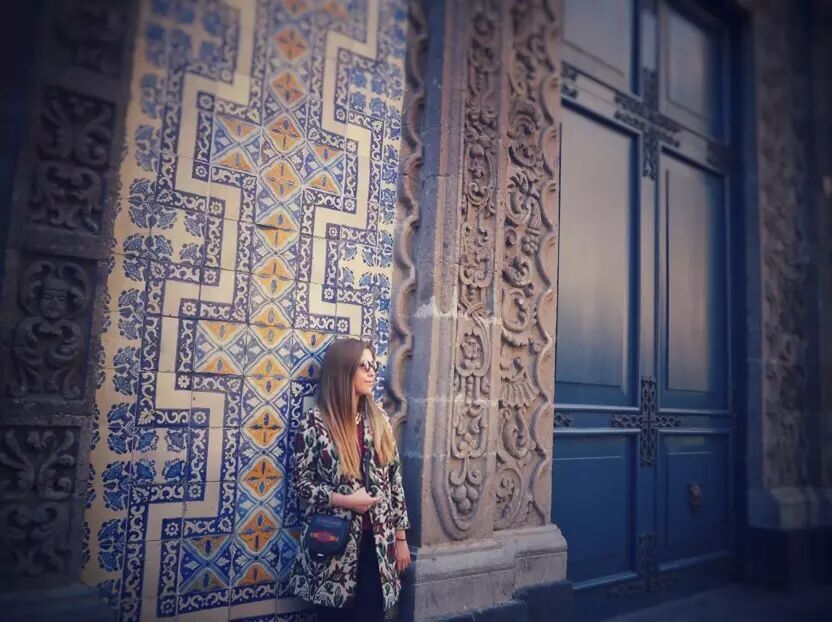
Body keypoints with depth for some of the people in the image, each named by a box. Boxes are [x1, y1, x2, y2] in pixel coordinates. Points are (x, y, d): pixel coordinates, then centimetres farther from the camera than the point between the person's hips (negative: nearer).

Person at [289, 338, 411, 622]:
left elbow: (394, 479, 7)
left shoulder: (379, 419, 4)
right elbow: (301, 483, -5)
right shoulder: (314, 423, -9)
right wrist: (345, 500, -17)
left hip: (377, 542, 4)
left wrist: (401, 537, 7)